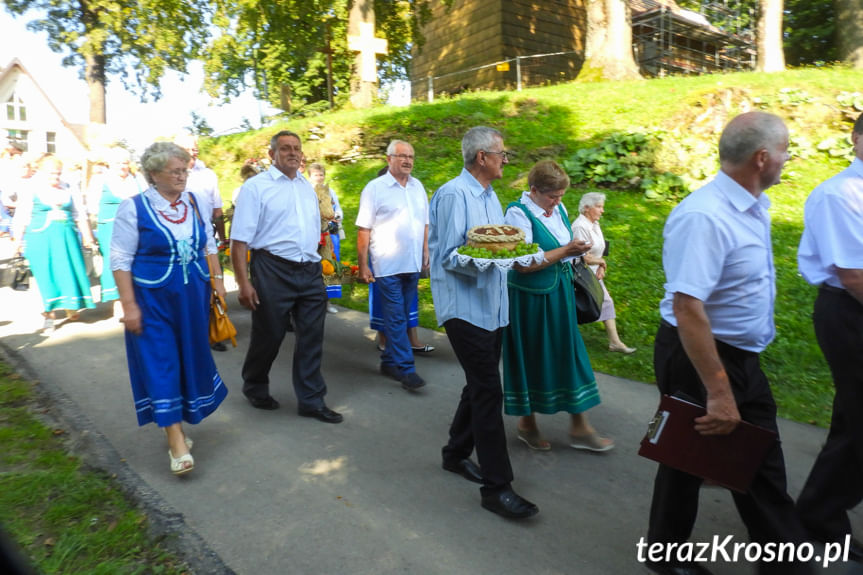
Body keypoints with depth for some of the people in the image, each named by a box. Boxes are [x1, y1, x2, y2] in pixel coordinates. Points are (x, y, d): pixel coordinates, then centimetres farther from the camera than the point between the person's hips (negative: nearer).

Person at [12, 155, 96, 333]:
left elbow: (79, 215, 14)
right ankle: (49, 313, 6)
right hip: (41, 239, -3)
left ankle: (71, 306, 22)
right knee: (47, 275, -2)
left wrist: (86, 235, 12)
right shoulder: (31, 191, 0)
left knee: (70, 272, 4)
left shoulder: (68, 191, 8)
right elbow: (21, 219, 3)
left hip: (67, 238, 3)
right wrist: (18, 241, 3)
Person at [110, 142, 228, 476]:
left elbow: (209, 247, 13)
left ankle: (175, 423, 31)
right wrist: (129, 305, -13)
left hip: (193, 297, 5)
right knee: (160, 363, -4)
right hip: (153, 300, -4)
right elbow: (120, 260, -9)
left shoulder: (195, 203, 4)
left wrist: (217, 281, 8)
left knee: (190, 358, 11)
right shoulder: (134, 208, -9)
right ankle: (176, 441, 3)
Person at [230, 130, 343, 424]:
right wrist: (244, 283, -15)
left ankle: (311, 400, 18)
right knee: (268, 336, 8)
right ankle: (255, 388, 33)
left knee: (312, 338, 7)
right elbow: (239, 240, -9)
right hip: (274, 271, -5)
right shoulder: (256, 187, -3)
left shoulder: (307, 187, 15)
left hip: (310, 272, 5)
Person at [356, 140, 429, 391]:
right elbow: (363, 230, -7)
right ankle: (406, 369, 1)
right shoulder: (375, 188, -4)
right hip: (388, 265, -5)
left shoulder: (418, 187, 12)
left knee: (401, 318, 11)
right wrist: (363, 266, -10)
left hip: (413, 265, 6)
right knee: (396, 319, -4)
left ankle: (389, 361, 24)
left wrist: (426, 254, 11)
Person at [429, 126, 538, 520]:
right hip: (465, 307, -9)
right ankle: (496, 486, 1)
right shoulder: (453, 195, -12)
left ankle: (456, 454, 34)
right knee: (488, 392, -8)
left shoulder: (489, 196, 17)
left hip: (493, 308, 9)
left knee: (480, 387, 16)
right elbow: (448, 257, -17)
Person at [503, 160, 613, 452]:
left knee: (568, 353, 9)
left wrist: (577, 251, 5)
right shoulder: (518, 213, -14)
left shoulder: (558, 209, 9)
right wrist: (565, 251, -21)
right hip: (530, 299, -7)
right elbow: (523, 264, -22)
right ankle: (527, 423, 26)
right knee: (532, 358, 6)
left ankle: (579, 427, 20)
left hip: (560, 295, 7)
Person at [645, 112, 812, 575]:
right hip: (697, 359, -10)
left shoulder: (753, 207, 4)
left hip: (741, 357, 10)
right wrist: (718, 392, -29)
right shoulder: (704, 216, -27)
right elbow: (687, 309, -32)